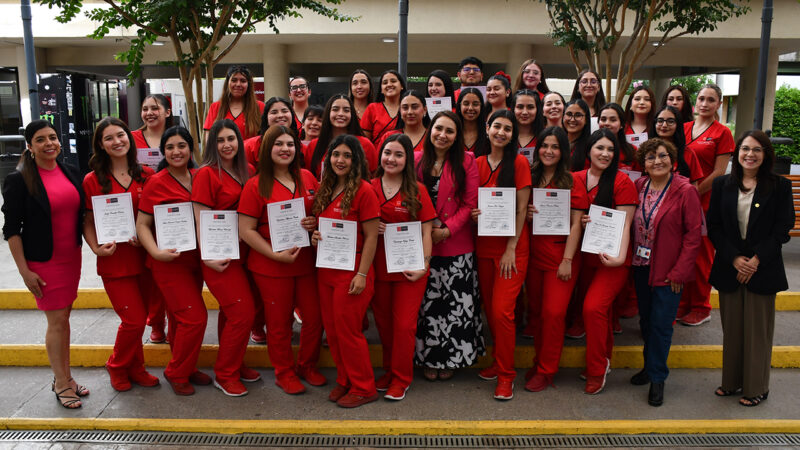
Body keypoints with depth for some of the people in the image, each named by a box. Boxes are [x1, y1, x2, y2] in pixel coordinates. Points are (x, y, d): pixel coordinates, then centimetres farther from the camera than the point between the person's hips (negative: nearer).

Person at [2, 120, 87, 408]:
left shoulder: (70, 173, 6)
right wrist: (24, 271, -13)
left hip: (71, 258, 5)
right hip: (43, 262, -5)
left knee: (63, 317, 14)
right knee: (57, 321, -1)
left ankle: (64, 376, 26)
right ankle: (61, 384, 13)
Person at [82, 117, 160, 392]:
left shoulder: (146, 175, 3)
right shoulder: (93, 180, -3)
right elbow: (88, 222, 1)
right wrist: (96, 248, -15)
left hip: (143, 257, 3)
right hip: (114, 260, -3)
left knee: (138, 318, 11)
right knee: (134, 320, -3)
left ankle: (134, 368, 32)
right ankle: (117, 367, 24)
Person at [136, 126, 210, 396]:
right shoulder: (156, 183, -9)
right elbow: (142, 224, -9)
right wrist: (156, 252, -23)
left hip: (194, 258, 5)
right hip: (169, 260, -5)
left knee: (181, 318, 16)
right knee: (194, 317, -7)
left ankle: (187, 368, 30)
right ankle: (176, 373, 13)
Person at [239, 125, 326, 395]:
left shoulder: (307, 178, 5)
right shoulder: (256, 186, -7)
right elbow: (246, 230, -10)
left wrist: (316, 222, -7)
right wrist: (277, 255, -17)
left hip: (307, 262, 4)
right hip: (271, 266, -4)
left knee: (315, 317, 8)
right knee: (279, 322, 8)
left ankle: (307, 366, 32)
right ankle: (284, 373, 29)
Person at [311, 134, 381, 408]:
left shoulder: (363, 191, -12)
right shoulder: (325, 190, 9)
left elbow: (371, 237, -14)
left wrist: (362, 275, -18)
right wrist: (315, 237, -1)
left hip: (351, 271, -7)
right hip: (325, 270, 7)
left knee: (348, 331, 0)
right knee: (332, 330, 12)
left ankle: (363, 388, 16)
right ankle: (344, 380, 29)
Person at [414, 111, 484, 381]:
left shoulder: (466, 161, -1)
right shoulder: (417, 161, 4)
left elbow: (470, 203, -5)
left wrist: (446, 230, -13)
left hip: (456, 244, -1)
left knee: (455, 302, 3)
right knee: (427, 301, 6)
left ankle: (451, 358, 21)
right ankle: (427, 358, 22)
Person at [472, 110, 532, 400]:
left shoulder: (519, 162, -6)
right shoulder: (478, 163, 8)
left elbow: (522, 209, -9)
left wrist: (511, 248, -13)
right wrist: (473, 213, -3)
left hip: (512, 248, -5)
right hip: (485, 246, 5)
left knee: (501, 311, -9)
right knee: (490, 308, 10)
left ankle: (506, 374, 6)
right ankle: (498, 362, 29)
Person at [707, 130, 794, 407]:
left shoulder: (780, 186, -1)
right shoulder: (722, 185, 4)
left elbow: (782, 229, -5)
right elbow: (714, 227, 1)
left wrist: (756, 260, -14)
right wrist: (734, 258, -11)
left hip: (763, 268, -2)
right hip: (728, 268, 2)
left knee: (758, 329, 5)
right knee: (731, 327, 11)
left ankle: (756, 387, 20)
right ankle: (732, 381, 26)